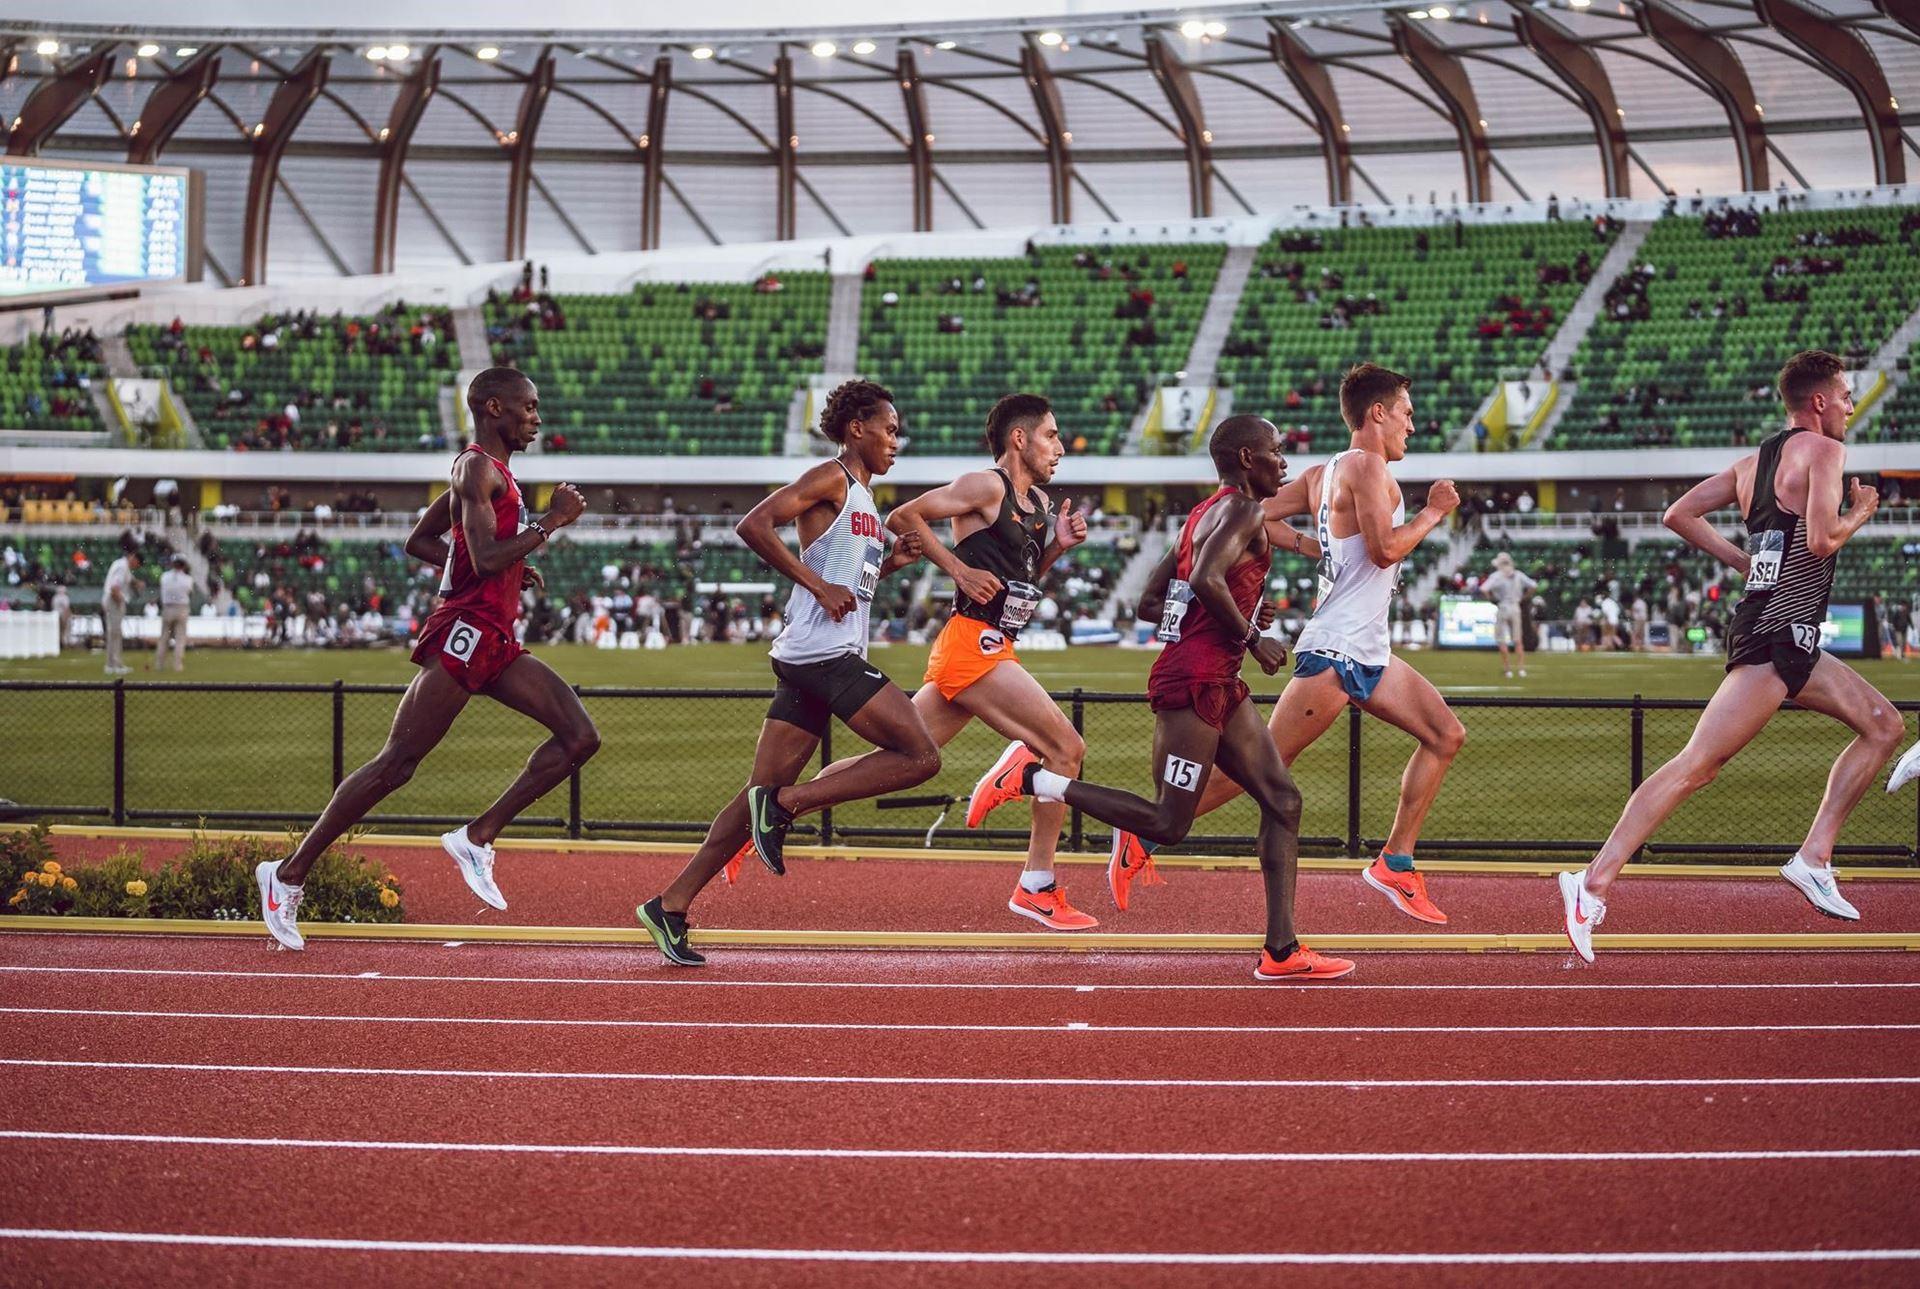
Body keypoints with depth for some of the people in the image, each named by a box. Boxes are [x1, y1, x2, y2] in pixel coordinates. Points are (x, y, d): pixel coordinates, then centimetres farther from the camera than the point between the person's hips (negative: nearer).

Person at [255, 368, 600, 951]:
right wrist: (552, 521, -13)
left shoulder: (489, 471, 20)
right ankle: (289, 872, -1)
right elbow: (486, 559, -22)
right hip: (464, 633, -10)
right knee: (397, 763, -8)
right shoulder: (477, 468, -10)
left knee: (580, 736, -2)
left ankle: (477, 837, 0)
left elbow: (419, 541, 25)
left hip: (495, 640, 10)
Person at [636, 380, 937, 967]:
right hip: (823, 652, -9)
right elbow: (753, 525, -16)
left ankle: (671, 905, 4)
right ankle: (785, 805, -10)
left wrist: (890, 562, 16)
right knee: (919, 756, -11)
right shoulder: (831, 478, -4)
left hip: (809, 664, 9)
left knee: (764, 793, 6)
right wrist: (820, 584, -17)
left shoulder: (862, 497, 24)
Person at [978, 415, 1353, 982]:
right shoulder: (1243, 511, -9)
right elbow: (1206, 580, -27)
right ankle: (1033, 778, -4)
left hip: (1217, 686, 11)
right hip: (1195, 680, -11)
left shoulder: (1204, 515, 20)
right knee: (1169, 824, -9)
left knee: (1283, 800, 8)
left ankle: (1281, 951, 6)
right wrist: (1251, 637, -14)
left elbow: (1151, 601, 21)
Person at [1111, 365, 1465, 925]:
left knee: (1446, 736, 9)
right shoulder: (1366, 465, -11)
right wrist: (1432, 513, -5)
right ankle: (1143, 837, -2)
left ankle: (1395, 865, 9)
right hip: (1334, 651, -10)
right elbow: (1385, 549, -20)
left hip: (1367, 653, 10)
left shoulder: (1322, 475, 15)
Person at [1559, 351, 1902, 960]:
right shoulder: (1824, 450, -6)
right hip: (1779, 635, -10)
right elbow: (1821, 539, -18)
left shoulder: (1753, 463, 18)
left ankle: (1814, 857, 10)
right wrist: (1858, 516, 1)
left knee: (1883, 725, 16)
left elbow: (1679, 514, 18)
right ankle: (1595, 882, -21)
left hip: (1793, 642, 10)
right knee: (1695, 766, -16)